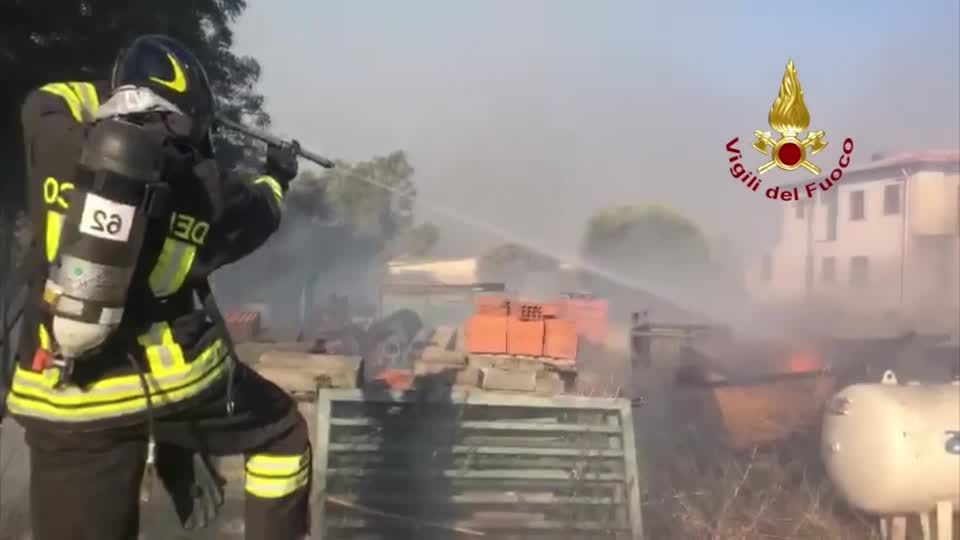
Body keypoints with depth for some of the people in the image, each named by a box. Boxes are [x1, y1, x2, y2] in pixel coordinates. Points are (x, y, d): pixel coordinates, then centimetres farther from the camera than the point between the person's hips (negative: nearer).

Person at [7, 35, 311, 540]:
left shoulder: (56, 144, -1)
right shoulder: (200, 184, -1)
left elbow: (47, 98, 23)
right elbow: (253, 214, 21)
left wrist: (116, 96, 32)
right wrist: (275, 178, 42)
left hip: (64, 404, 2)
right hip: (178, 381, -1)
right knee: (281, 434, 22)